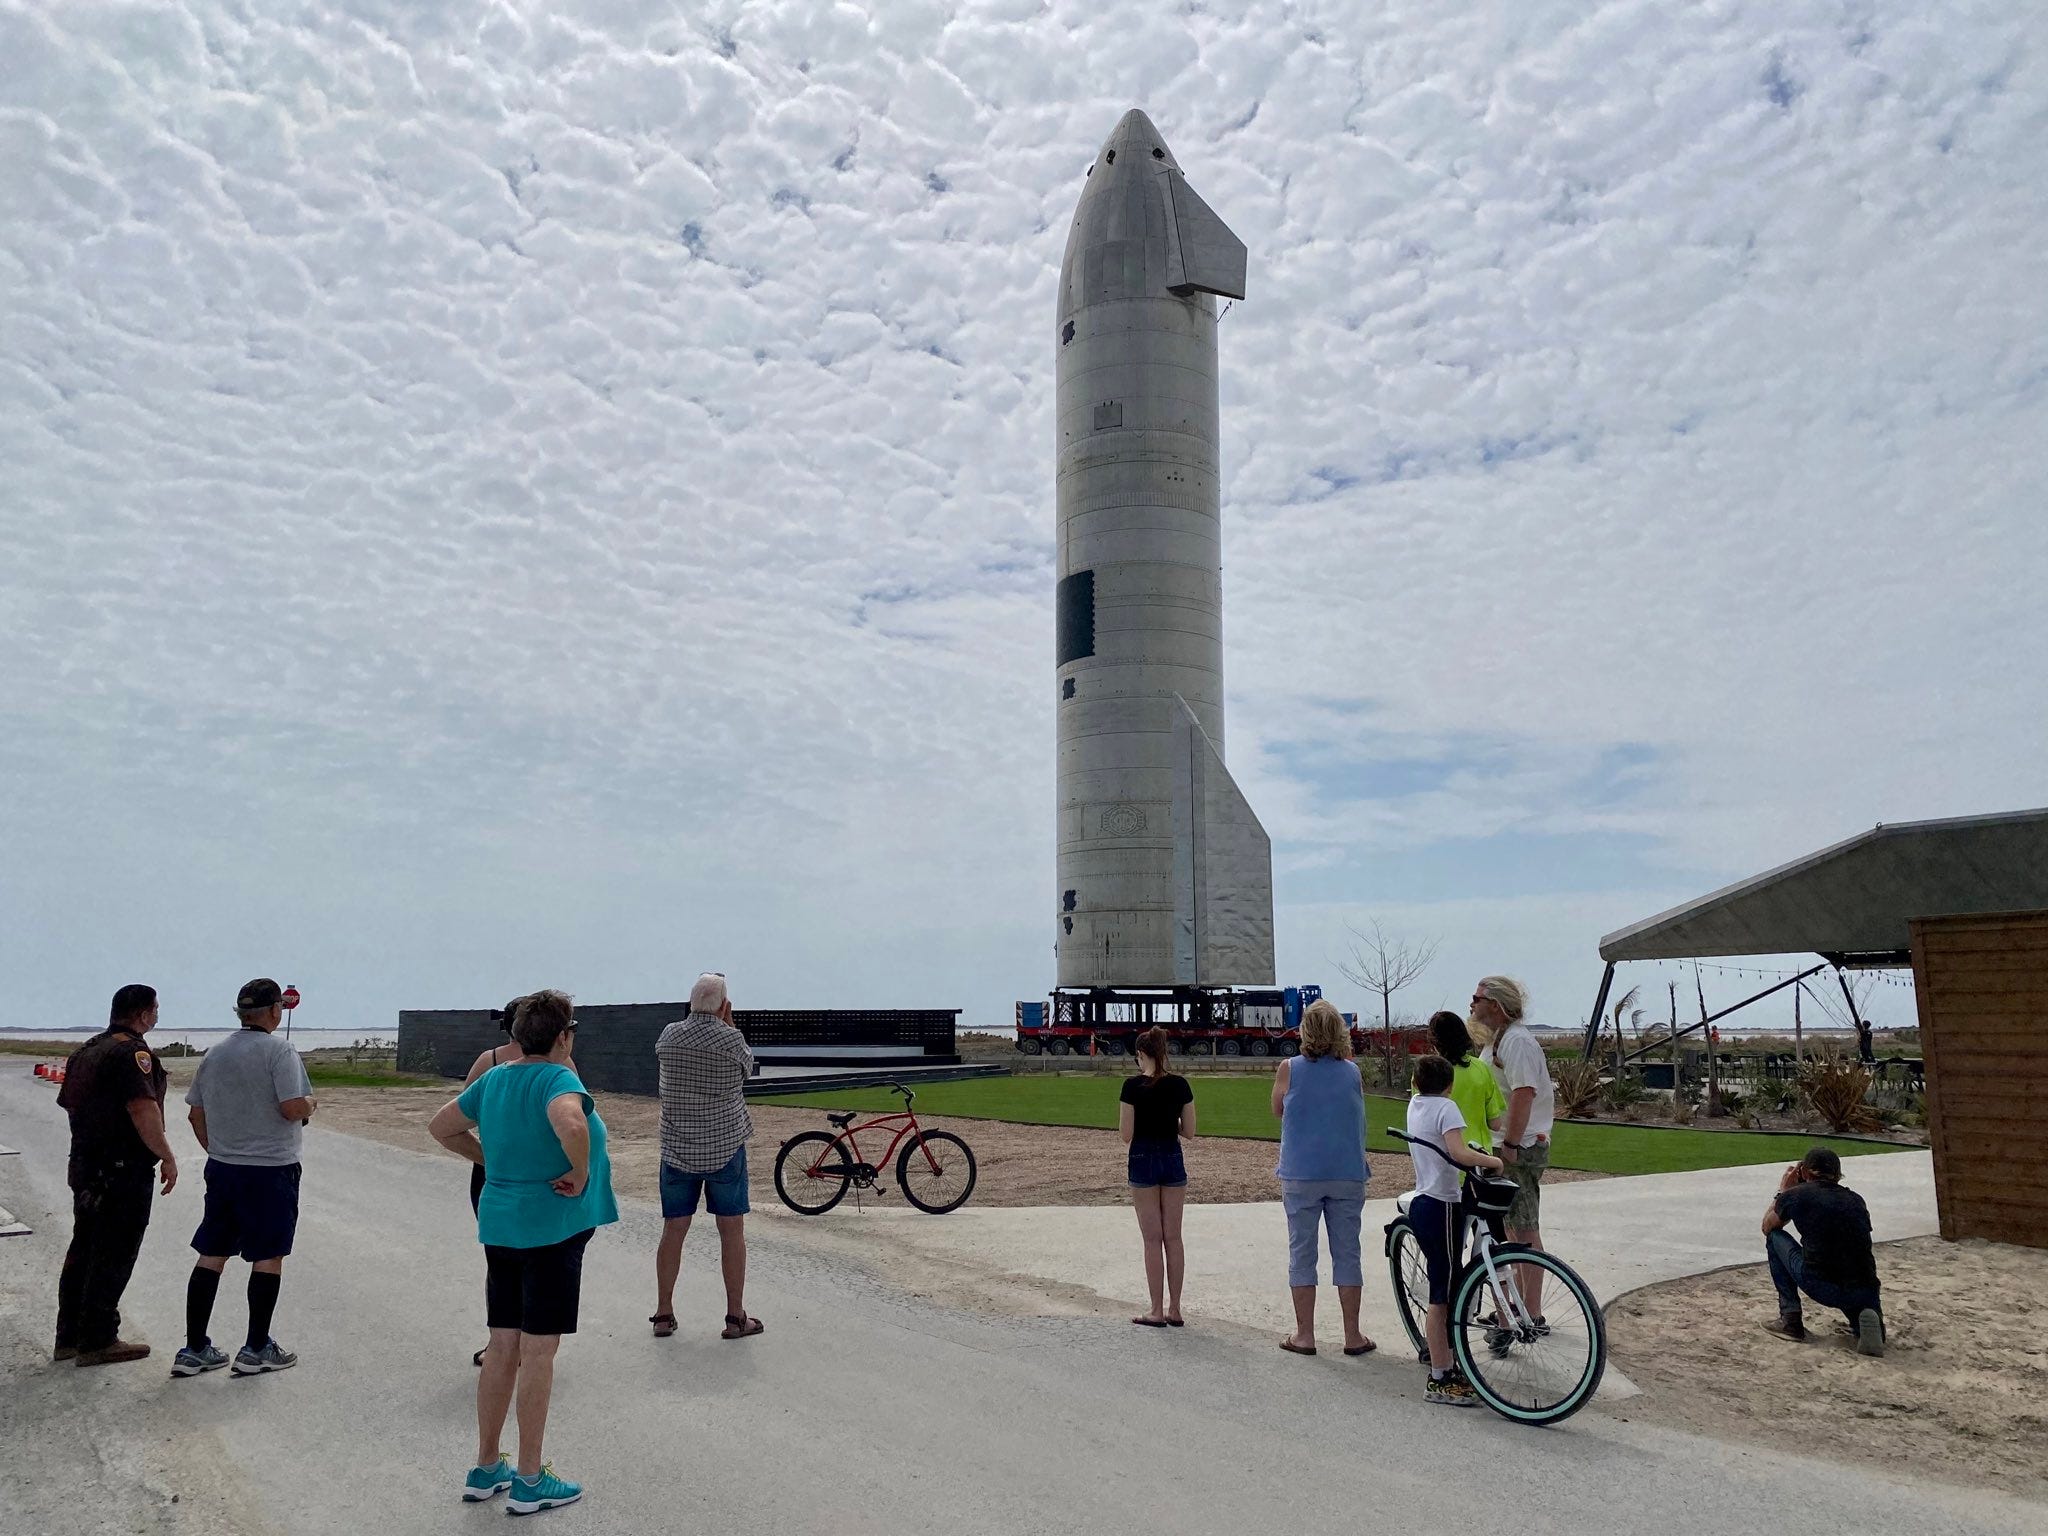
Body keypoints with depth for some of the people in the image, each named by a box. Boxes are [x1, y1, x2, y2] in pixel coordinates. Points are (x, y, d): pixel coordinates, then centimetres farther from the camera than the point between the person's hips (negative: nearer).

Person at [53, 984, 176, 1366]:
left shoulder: (85, 1051, 14)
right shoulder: (131, 1051, -17)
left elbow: (68, 1103, 21)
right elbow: (143, 1109, -25)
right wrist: (166, 1156, -19)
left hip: (84, 1166, 10)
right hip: (124, 1170, -10)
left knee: (83, 1250, 17)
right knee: (113, 1256, -2)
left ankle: (69, 1337, 24)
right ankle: (98, 1341, 4)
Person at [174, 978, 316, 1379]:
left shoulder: (214, 1054, 9)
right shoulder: (278, 1051, -14)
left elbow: (195, 1113, 14)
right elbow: (293, 1107, -21)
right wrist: (310, 1104, 0)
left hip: (221, 1167, 7)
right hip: (270, 1169, -7)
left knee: (212, 1255, 11)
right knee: (268, 1256, 3)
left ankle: (194, 1350, 14)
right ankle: (256, 1350, 9)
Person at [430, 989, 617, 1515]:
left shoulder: (494, 1078, 7)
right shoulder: (558, 1079, -17)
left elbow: (440, 1127, 18)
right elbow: (572, 1126, -38)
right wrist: (580, 1176, -22)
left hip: (499, 1225, 8)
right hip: (551, 1229, -7)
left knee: (503, 1345, 15)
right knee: (539, 1350, 0)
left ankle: (486, 1470, 25)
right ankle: (530, 1482, 9)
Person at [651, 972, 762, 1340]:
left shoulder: (669, 1035, -2)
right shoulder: (730, 1038, -12)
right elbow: (747, 1069, 5)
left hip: (677, 1147, 3)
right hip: (726, 1146, -3)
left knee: (673, 1230, 11)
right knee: (732, 1231, 5)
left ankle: (663, 1314, 18)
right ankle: (736, 1317, 10)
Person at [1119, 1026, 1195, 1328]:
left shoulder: (1133, 1086, -12)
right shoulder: (1180, 1085, -1)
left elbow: (1126, 1134, -10)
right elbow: (1189, 1132, 2)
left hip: (1143, 1160, -3)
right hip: (1173, 1159, 3)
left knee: (1152, 1239, 2)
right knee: (1173, 1237, 10)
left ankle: (1157, 1311, 7)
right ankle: (1174, 1310, 15)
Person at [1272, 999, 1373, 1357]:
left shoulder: (1290, 1069, -6)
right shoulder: (1352, 1072, -1)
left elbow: (1277, 1109, 8)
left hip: (1301, 1176, -2)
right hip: (1348, 1175, 2)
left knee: (1301, 1253, 7)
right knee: (1347, 1253, 10)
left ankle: (1304, 1334, 11)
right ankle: (1352, 1335, 15)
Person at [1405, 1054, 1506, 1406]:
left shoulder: (1415, 1104, 12)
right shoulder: (1446, 1107, -11)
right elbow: (1459, 1152, -26)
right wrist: (1493, 1161, -13)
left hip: (1422, 1203, 9)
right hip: (1442, 1207, -9)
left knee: (1442, 1291, 16)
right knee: (1443, 1297, -4)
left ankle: (1444, 1368, 23)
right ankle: (1439, 1381, 0)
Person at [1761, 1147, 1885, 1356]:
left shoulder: (1797, 1195, 6)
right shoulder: (1856, 1200, 17)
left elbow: (1767, 1227, 25)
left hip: (1822, 1288, -3)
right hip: (1865, 1292, 3)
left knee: (1775, 1238, 21)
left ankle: (1790, 1319, 17)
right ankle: (1866, 1319, 1)